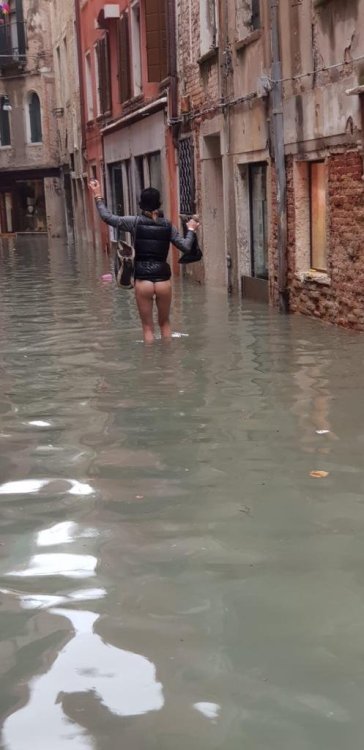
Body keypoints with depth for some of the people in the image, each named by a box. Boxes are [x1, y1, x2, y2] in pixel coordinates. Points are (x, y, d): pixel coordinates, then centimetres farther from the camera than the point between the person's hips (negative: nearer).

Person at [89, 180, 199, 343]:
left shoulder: (135, 222, -4)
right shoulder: (168, 225, 3)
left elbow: (107, 217, -1)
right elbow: (186, 247, 5)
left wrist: (98, 197, 11)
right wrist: (191, 230, 23)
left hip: (143, 280, -2)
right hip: (163, 279, 2)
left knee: (148, 326, 8)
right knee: (164, 323, 19)